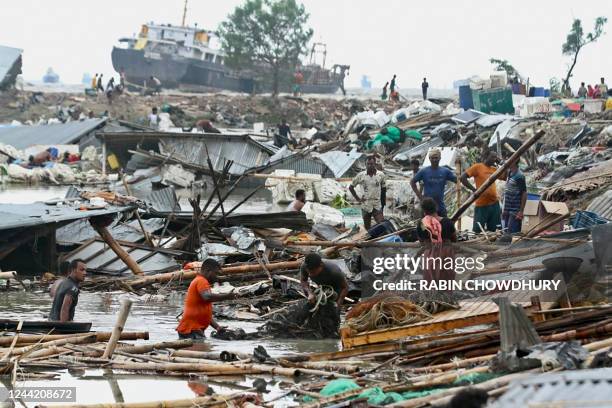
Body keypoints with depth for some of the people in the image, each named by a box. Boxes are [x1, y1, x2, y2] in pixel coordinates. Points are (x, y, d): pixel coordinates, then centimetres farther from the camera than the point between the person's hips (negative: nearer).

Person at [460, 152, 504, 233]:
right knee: (478, 230, -2)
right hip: (481, 205, -6)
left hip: (494, 204, 6)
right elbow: (463, 178, -9)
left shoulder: (494, 169, 14)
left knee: (495, 231, 10)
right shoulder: (477, 167, -4)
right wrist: (474, 189, -17)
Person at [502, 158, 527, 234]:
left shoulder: (519, 176, -14)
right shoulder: (509, 174, 11)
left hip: (515, 212, -9)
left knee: (512, 233, -8)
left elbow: (524, 194, -14)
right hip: (508, 211, 9)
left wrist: (521, 211, -17)